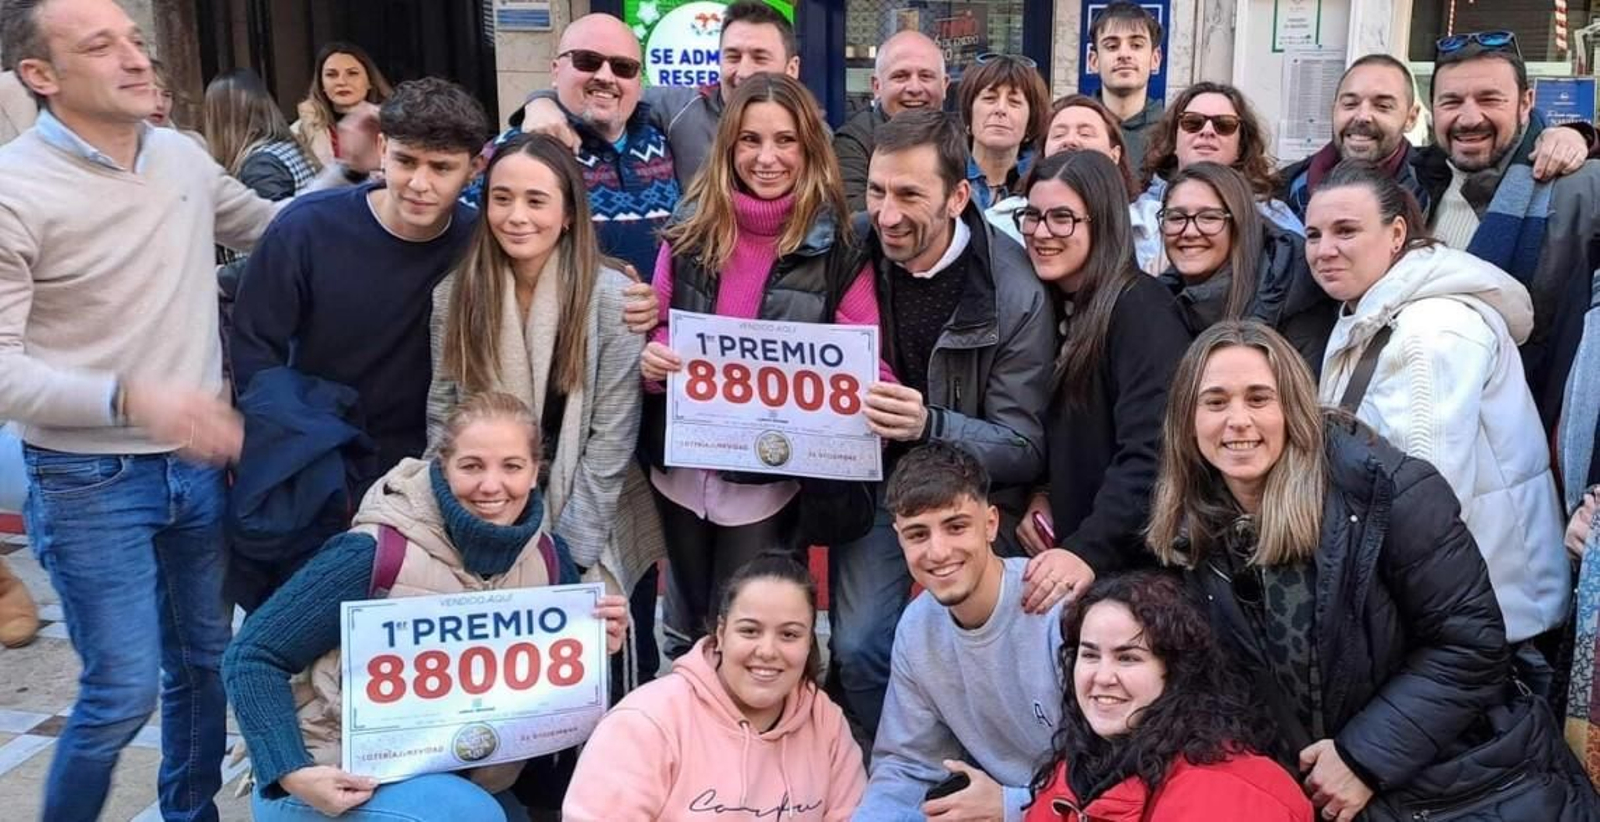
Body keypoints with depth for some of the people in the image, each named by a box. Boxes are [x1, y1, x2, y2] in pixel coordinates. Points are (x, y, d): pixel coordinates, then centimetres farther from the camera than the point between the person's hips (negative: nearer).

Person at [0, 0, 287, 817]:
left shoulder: (184, 157, 2)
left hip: (200, 463, 6)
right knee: (124, 692, -2)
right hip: (89, 481, -5)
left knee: (205, 660, 17)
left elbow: (272, 227, 21)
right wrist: (131, 397, -32)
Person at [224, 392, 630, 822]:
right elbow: (251, 655, -15)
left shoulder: (548, 557, -6)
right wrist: (291, 773, -25)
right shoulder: (378, 553, -21)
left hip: (459, 779, 5)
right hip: (341, 783, -5)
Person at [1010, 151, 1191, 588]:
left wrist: (1089, 551, -32)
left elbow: (1151, 453, -24)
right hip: (1064, 546, 7)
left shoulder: (1140, 308, -14)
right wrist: (1036, 495, -2)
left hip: (1131, 562, -7)